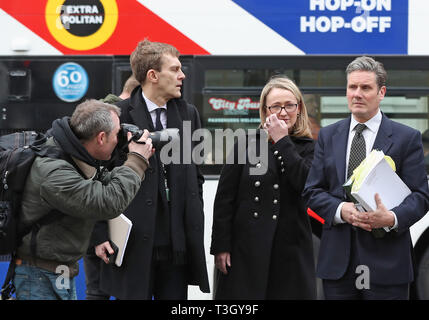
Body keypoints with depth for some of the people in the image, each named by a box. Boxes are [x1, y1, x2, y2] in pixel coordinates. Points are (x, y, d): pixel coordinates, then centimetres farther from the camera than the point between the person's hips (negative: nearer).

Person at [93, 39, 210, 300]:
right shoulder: (119, 115, -5)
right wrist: (101, 234, -7)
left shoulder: (189, 114, 11)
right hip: (134, 241, -4)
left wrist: (195, 227, 10)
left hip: (178, 240, 4)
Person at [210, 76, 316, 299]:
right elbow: (224, 198, 4)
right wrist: (220, 246, -3)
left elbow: (308, 184, -13)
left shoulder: (308, 148, 8)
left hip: (291, 249, 1)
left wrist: (282, 141, -9)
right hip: (247, 249, 0)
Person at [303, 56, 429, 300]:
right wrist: (341, 210, -11)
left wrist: (392, 218, -22)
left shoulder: (407, 138, 1)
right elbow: (312, 191, 9)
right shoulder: (328, 136, 12)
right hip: (338, 261, 3)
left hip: (386, 261, -3)